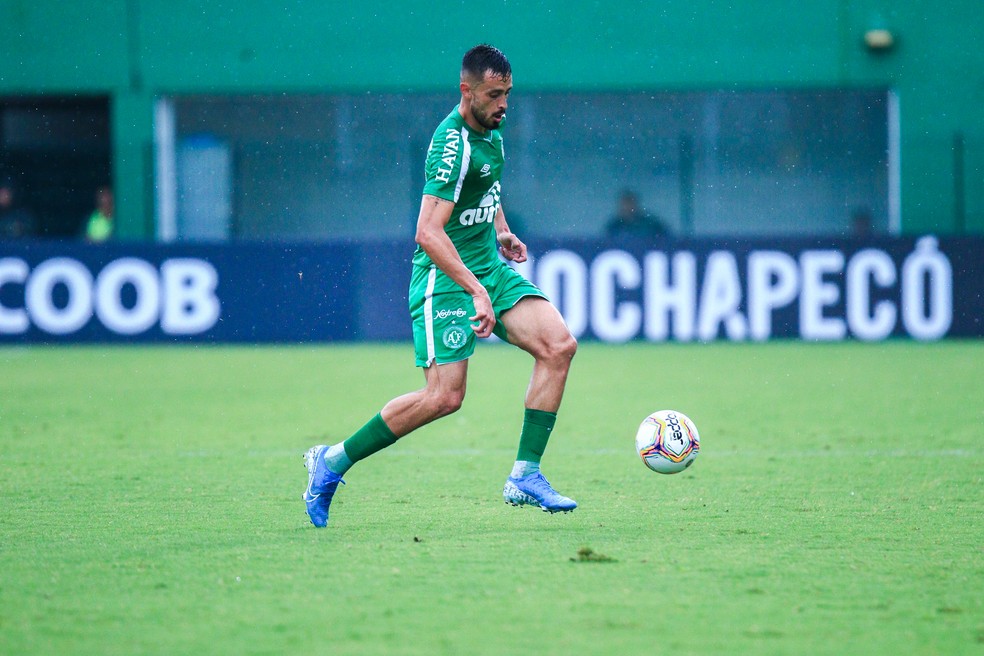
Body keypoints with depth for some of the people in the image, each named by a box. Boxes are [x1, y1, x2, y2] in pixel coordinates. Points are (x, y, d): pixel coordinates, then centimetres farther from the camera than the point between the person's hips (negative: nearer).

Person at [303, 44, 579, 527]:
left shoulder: (490, 129, 7)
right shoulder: (453, 144, -23)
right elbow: (428, 233, -31)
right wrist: (477, 291, -35)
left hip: (489, 267, 9)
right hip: (445, 277, -9)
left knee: (559, 346, -9)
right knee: (444, 397, -15)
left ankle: (525, 476, -5)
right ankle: (332, 462, 2)